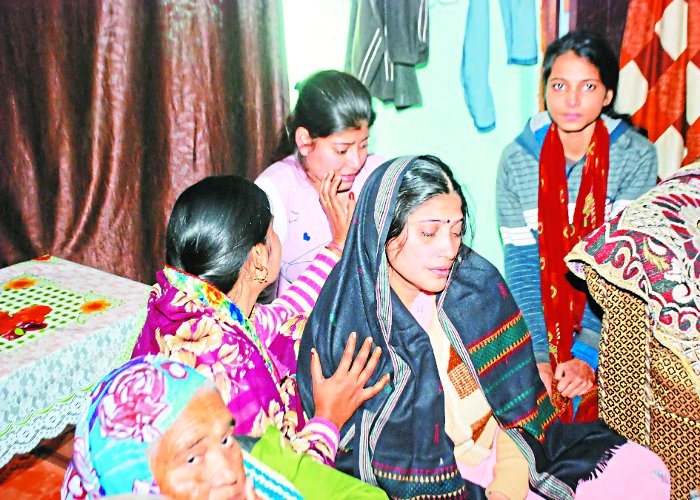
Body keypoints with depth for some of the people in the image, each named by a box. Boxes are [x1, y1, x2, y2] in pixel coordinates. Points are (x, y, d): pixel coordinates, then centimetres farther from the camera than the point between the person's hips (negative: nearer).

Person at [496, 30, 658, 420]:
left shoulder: (637, 156, -6)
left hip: (609, 326, -1)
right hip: (539, 324, 1)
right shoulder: (517, 159, -3)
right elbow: (520, 263, -6)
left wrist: (587, 353, -20)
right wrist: (537, 356, -15)